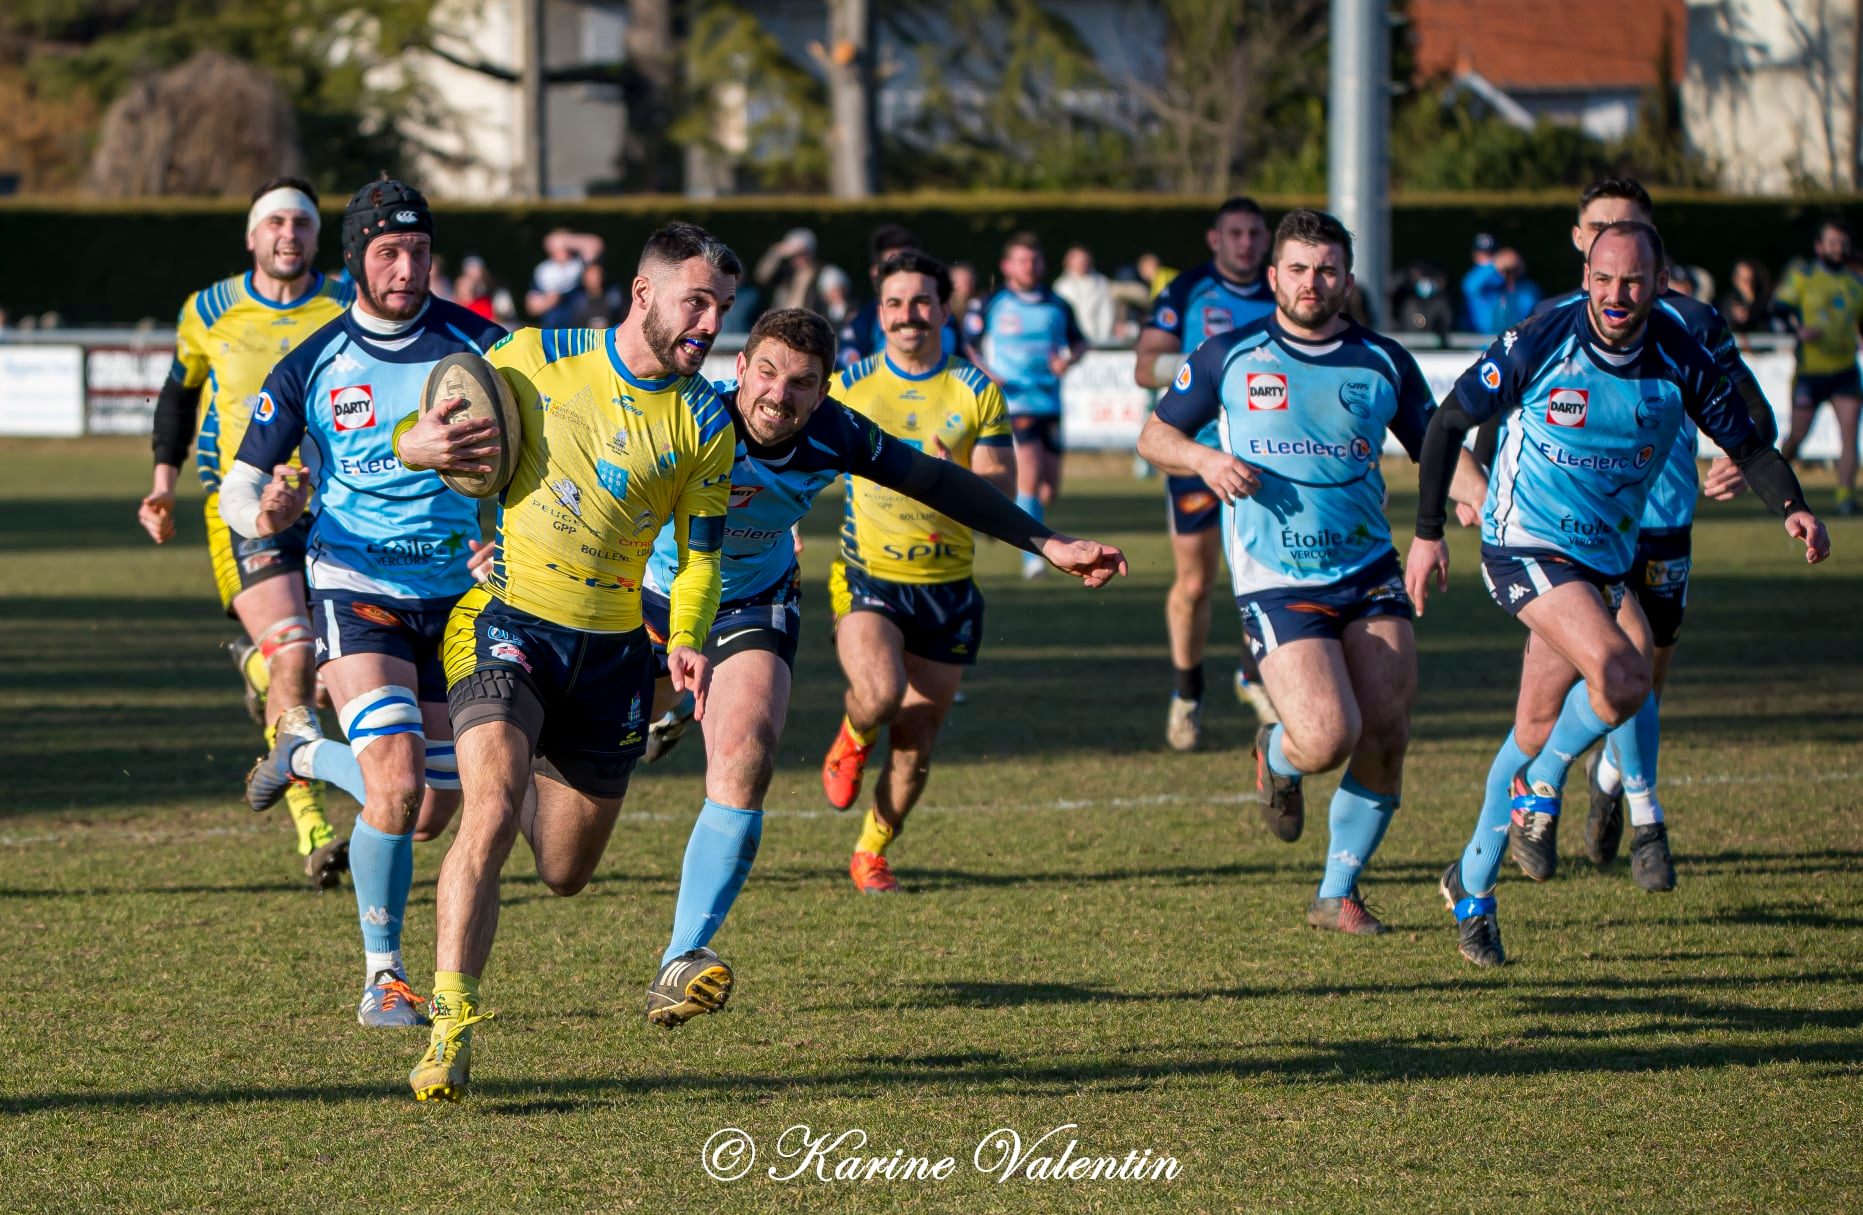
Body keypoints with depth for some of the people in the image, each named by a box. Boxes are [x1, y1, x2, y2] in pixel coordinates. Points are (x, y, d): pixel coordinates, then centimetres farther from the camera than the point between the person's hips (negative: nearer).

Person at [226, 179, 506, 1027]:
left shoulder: (474, 344, -2)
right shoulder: (310, 367, -3)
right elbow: (238, 485, 2)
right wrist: (262, 514, -21)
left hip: (459, 595, 3)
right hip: (355, 587, -3)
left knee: (434, 811, 7)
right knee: (396, 782, -22)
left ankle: (307, 751, 36)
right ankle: (383, 975, -6)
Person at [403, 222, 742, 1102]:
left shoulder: (705, 422, 0)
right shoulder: (534, 361, -5)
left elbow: (700, 552, 9)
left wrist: (690, 642, -9)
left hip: (613, 652, 3)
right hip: (506, 622, -3)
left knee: (564, 873, 12)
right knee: (490, 812, -26)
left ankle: (536, 783, 49)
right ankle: (449, 1026, -24)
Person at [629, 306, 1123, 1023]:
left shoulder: (836, 438, -21)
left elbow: (937, 482, -7)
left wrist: (1049, 546, -6)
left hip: (752, 606, 1)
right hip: (649, 591, -1)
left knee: (745, 763, -21)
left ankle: (683, 962, -21)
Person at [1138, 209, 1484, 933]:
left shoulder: (1384, 362, 7)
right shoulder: (1230, 356, 2)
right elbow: (1154, 435, 10)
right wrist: (1204, 458, -11)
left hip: (1370, 571, 3)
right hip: (1277, 584, -3)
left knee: (1385, 739, -4)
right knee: (1329, 739, -19)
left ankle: (1338, 894, 16)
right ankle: (1276, 757, 20)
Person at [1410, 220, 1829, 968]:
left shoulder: (1679, 358, -7)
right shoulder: (1540, 343, -16)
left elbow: (1746, 442, 4)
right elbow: (1451, 421, -6)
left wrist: (1792, 508, -16)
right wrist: (1428, 533, -7)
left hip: (1604, 560, 5)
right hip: (1525, 544, -5)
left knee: (1540, 731, 11)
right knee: (1622, 678, -25)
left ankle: (1473, 884, 29)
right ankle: (1540, 786, 4)